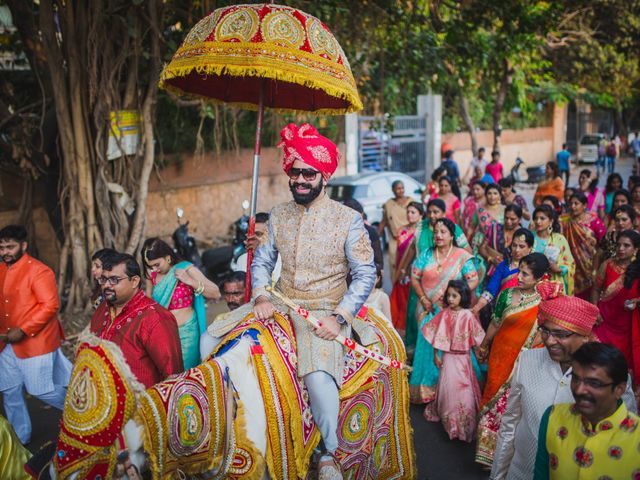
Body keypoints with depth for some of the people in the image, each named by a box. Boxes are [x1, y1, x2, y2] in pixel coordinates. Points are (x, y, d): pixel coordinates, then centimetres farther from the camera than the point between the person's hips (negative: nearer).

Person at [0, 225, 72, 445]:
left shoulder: (38, 271, -16)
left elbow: (50, 305, -22)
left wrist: (22, 330, -23)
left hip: (35, 342, -7)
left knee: (40, 390, 1)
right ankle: (19, 438, 29)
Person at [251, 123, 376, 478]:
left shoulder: (348, 220, -4)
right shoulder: (278, 216, 9)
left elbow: (365, 274, -5)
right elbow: (261, 261, 11)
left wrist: (339, 318, -15)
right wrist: (261, 298, -8)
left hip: (326, 313, -5)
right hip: (280, 308, 6)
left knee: (319, 378, -31)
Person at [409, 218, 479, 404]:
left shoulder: (462, 256, -3)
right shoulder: (426, 255, 6)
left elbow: (473, 280, -7)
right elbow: (414, 277, 6)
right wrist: (423, 299, -6)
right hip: (429, 311, 3)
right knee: (428, 347, 3)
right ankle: (428, 389, 14)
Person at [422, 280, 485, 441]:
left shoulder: (468, 315, -11)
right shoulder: (444, 314, -9)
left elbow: (476, 337, -2)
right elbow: (437, 335, -3)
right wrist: (436, 355, -3)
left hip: (463, 357, 0)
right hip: (448, 356, 0)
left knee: (463, 387, 8)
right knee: (448, 386, 4)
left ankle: (464, 423, 24)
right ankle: (450, 420, 21)